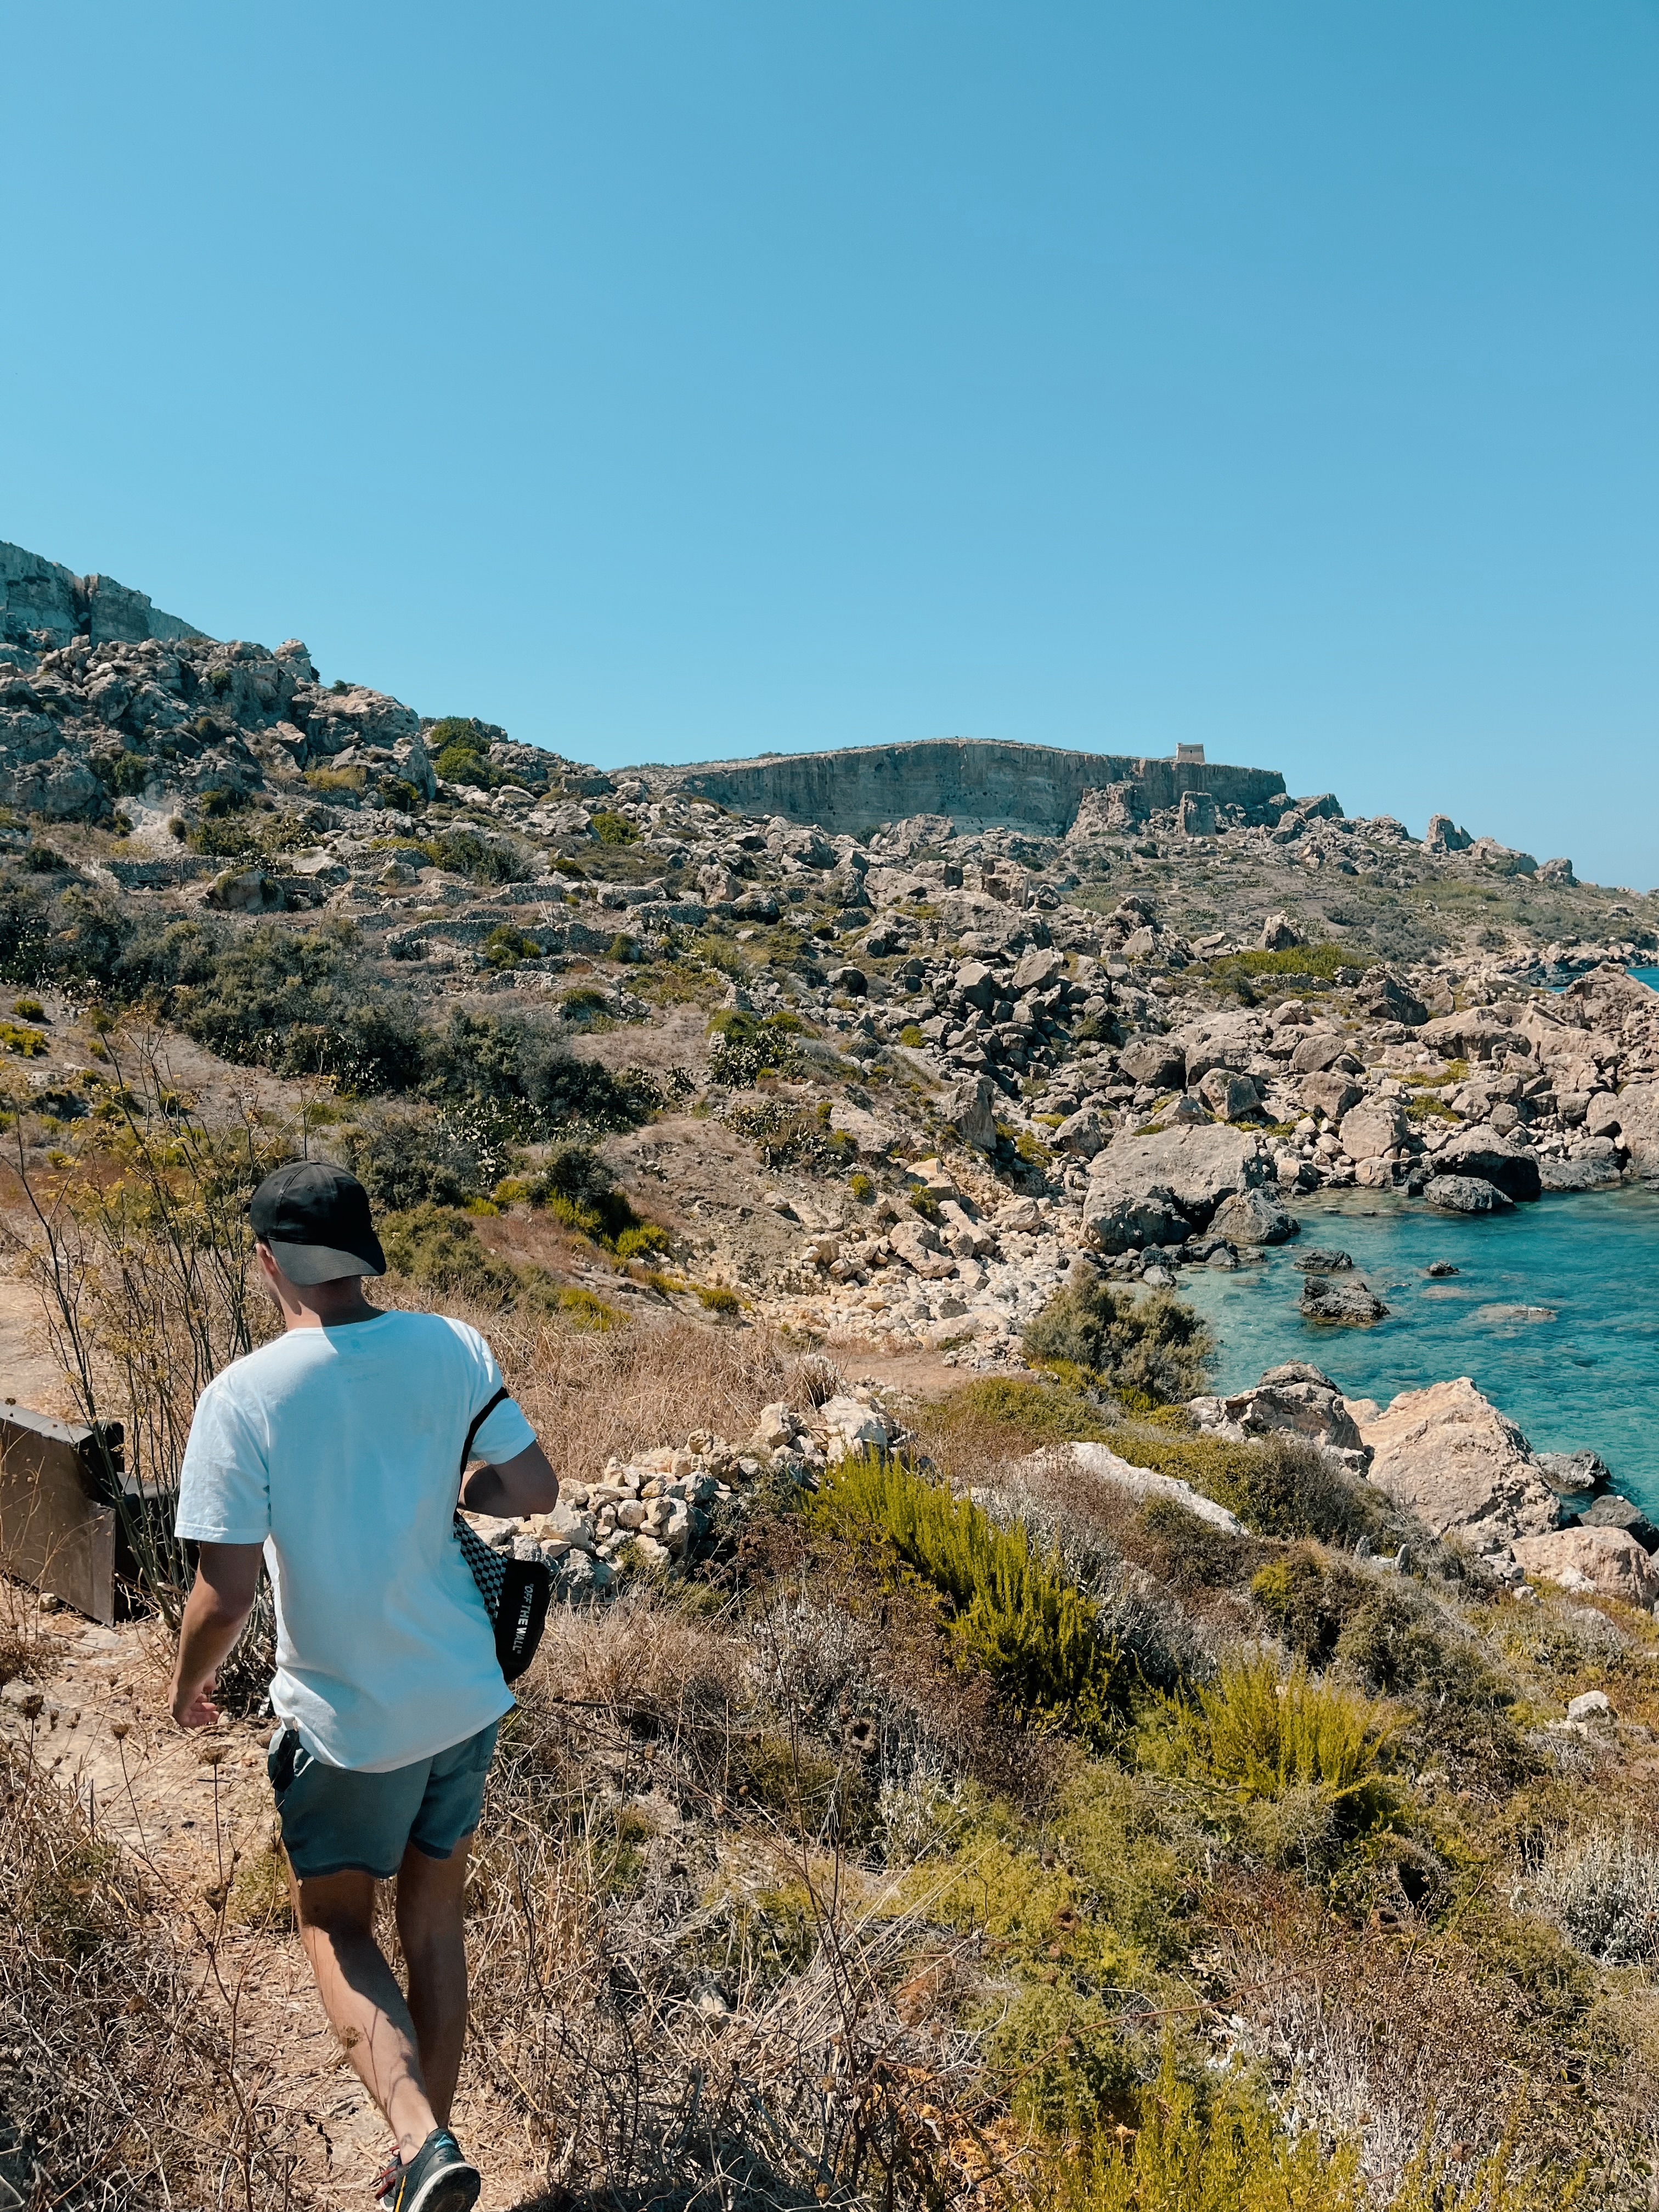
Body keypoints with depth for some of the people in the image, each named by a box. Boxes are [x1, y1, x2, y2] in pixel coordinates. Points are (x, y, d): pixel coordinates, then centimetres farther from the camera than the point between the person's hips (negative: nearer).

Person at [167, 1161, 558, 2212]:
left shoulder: (244, 1396, -20)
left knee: (336, 1925, 21)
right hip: (467, 1694, 4)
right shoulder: (452, 1348, -10)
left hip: (349, 1719, -3)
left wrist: (190, 1686, 2)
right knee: (435, 1916, 23)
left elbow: (227, 1592, -18)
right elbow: (535, 1488, -4)